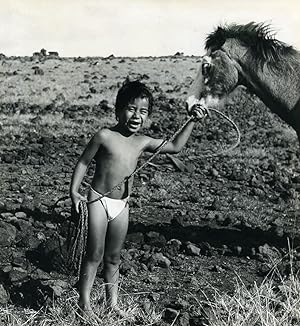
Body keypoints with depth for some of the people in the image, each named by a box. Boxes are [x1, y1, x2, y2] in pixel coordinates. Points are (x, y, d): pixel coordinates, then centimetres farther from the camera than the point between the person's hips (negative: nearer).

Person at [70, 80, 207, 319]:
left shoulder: (143, 142, 2)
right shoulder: (105, 136, -11)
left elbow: (175, 147, 11)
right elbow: (83, 162, -4)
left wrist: (192, 121, 6)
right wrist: (74, 191, -10)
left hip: (122, 206, 5)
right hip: (99, 201, -5)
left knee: (114, 258, 14)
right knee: (94, 255, 0)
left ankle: (113, 302, 26)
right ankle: (84, 303, 12)